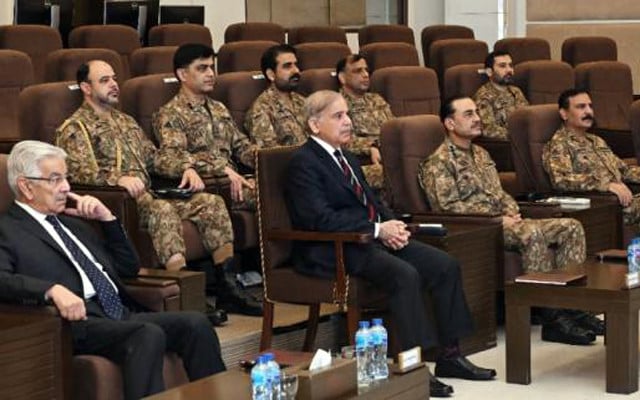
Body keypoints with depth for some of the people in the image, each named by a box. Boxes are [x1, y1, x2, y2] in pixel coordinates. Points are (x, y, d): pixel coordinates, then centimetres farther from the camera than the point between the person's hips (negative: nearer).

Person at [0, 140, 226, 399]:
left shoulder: (72, 223, 27)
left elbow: (129, 268, 30)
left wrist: (106, 218, 17)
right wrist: (53, 289, -31)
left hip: (122, 314, 7)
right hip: (79, 323, -7)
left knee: (195, 324, -18)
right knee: (149, 335, -34)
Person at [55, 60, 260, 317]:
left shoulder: (126, 121, 29)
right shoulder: (75, 128, 3)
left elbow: (154, 156, 28)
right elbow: (81, 172, -13)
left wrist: (186, 169, 8)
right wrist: (118, 178, -31)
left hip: (149, 196, 8)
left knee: (211, 202, -12)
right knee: (164, 210, -37)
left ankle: (226, 288, -16)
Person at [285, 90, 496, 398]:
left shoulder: (347, 159, 21)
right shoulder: (303, 163, -8)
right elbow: (321, 218, -19)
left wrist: (391, 226, -1)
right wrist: (378, 229, -19)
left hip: (373, 238, 9)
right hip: (333, 251, -9)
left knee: (446, 266, -5)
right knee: (405, 275, -32)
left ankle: (449, 355, 1)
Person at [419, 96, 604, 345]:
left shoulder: (480, 154, 24)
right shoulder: (438, 162, -6)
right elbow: (448, 207, -15)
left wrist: (512, 214, 2)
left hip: (503, 223, 9)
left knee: (571, 227, -7)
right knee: (532, 233, -36)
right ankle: (552, 318, -33)